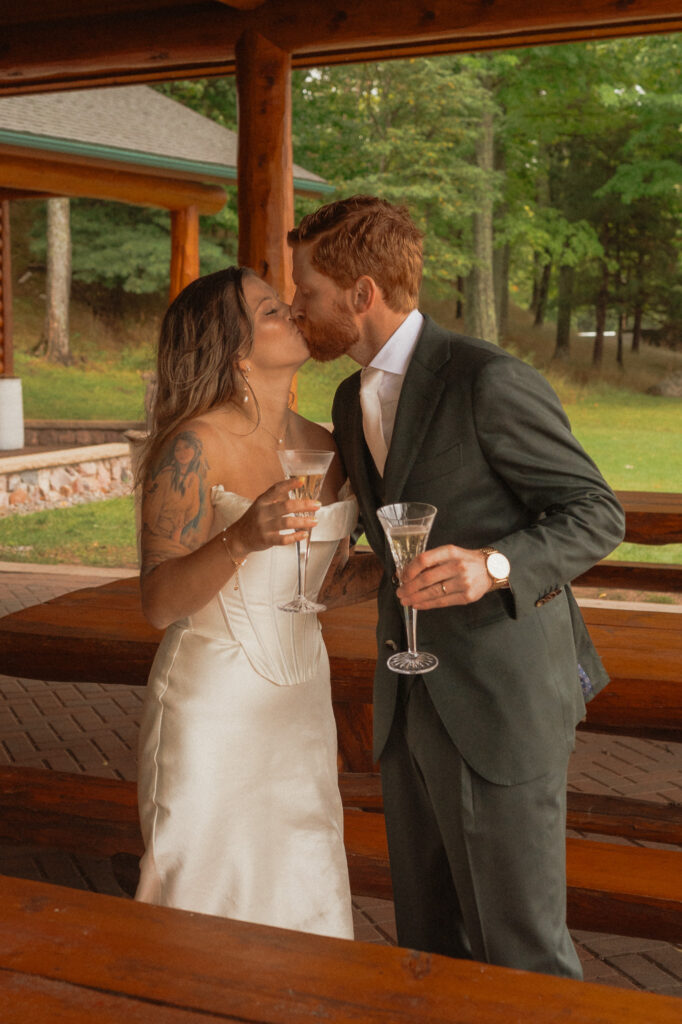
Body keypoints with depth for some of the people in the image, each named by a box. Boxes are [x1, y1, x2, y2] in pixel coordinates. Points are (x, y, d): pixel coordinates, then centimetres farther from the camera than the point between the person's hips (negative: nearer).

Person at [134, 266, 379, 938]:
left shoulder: (324, 447, 4)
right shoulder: (196, 446, -16)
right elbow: (158, 603, -19)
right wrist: (241, 540, -34)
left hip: (299, 698, 6)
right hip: (215, 701, -6)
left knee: (303, 889, 16)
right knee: (214, 892, 8)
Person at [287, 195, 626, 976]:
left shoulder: (489, 380, -16)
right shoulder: (353, 400, 11)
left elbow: (597, 515, -14)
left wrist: (492, 565, -30)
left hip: (502, 702, -8)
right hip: (409, 703, 8)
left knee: (518, 950, 2)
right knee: (430, 940, 17)